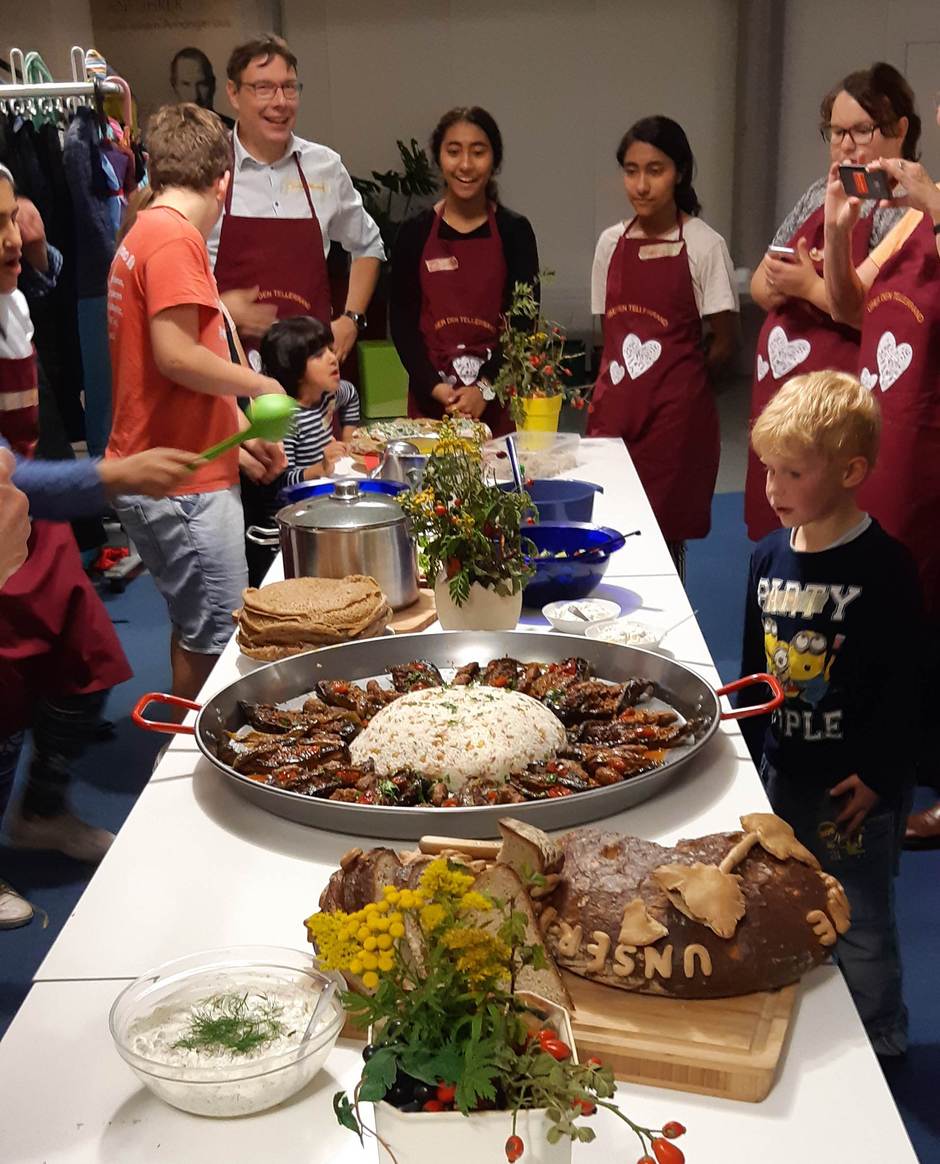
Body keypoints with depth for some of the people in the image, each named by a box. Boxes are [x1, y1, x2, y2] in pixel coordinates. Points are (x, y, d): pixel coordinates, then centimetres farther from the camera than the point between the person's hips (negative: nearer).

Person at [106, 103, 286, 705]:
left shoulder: (143, 234, 17)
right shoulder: (176, 238, -14)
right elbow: (177, 356, -23)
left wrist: (239, 436, 19)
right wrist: (260, 385, -8)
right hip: (183, 483, -10)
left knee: (196, 628, 20)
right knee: (215, 639, -2)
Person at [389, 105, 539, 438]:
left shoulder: (513, 230, 2)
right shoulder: (415, 232, 5)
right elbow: (401, 320, 3)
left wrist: (486, 388, -12)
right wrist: (435, 386, -10)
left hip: (498, 400, -1)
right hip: (430, 399, 1)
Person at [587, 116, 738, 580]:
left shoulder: (704, 245, -6)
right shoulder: (611, 242, 7)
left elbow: (724, 342, -3)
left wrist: (673, 384, 0)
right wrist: (610, 391, 3)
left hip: (675, 415, -4)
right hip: (614, 408, 4)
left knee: (664, 538, 0)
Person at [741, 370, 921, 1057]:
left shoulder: (884, 567, -18)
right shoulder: (770, 556, 1)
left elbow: (906, 683, -16)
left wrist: (879, 774, -16)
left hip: (856, 784, -6)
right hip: (782, 770, 6)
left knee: (860, 924, 9)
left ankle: (882, 1044, 33)